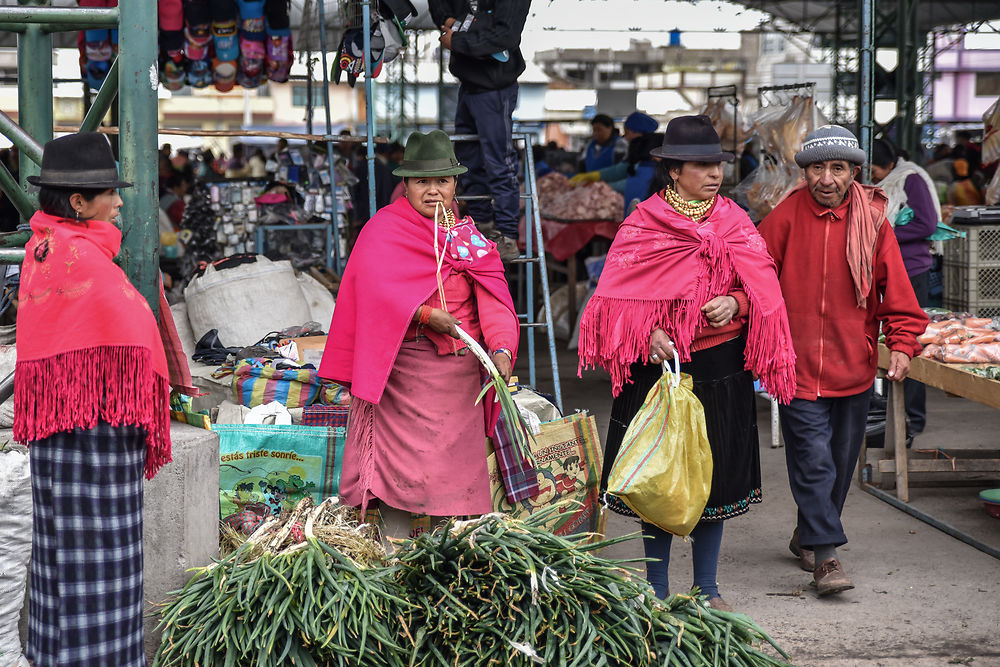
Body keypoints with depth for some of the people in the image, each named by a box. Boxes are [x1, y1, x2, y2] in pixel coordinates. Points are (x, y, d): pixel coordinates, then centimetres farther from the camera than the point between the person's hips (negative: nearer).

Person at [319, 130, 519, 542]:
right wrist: (425, 314, -25)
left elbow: (492, 296, 0)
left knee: (454, 460, 7)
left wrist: (501, 348, -16)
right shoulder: (385, 229, 2)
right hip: (404, 366, -5)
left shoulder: (468, 237, 14)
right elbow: (375, 286, -15)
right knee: (402, 462, -6)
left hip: (459, 369, 5)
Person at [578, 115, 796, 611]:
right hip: (659, 365, -3)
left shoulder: (734, 221, 8)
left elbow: (762, 289, 9)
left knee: (717, 473, 8)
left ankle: (707, 586, 21)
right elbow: (618, 295, -4)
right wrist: (650, 333, -20)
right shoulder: (643, 223, -2)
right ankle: (656, 588, 15)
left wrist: (734, 302, -13)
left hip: (721, 365, 3)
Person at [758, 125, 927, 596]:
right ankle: (825, 556, -4)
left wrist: (902, 343, -7)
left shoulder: (871, 221, 0)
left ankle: (808, 535, 32)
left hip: (854, 366, 3)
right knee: (813, 460, -9)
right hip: (797, 364, -3)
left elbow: (895, 288, 3)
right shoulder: (786, 218, -5)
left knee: (840, 461, 13)